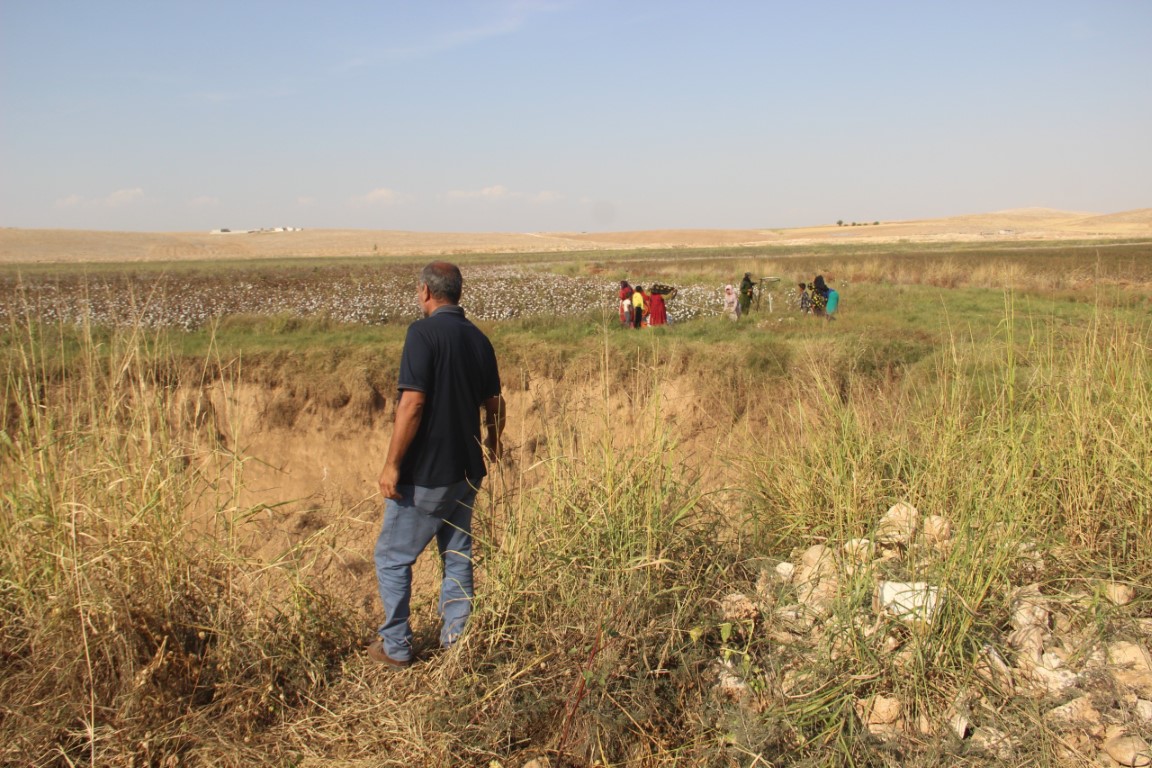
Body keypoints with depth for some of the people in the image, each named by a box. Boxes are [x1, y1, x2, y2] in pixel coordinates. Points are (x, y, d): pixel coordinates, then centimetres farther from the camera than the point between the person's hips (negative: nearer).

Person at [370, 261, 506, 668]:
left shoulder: (423, 332, -16)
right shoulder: (478, 338, 6)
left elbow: (412, 404, -23)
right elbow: (494, 405, 14)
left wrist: (392, 464, -16)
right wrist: (491, 447, 31)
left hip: (423, 474, -7)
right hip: (466, 472, 7)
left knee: (393, 558, 9)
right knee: (458, 557, 16)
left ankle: (396, 647, 17)